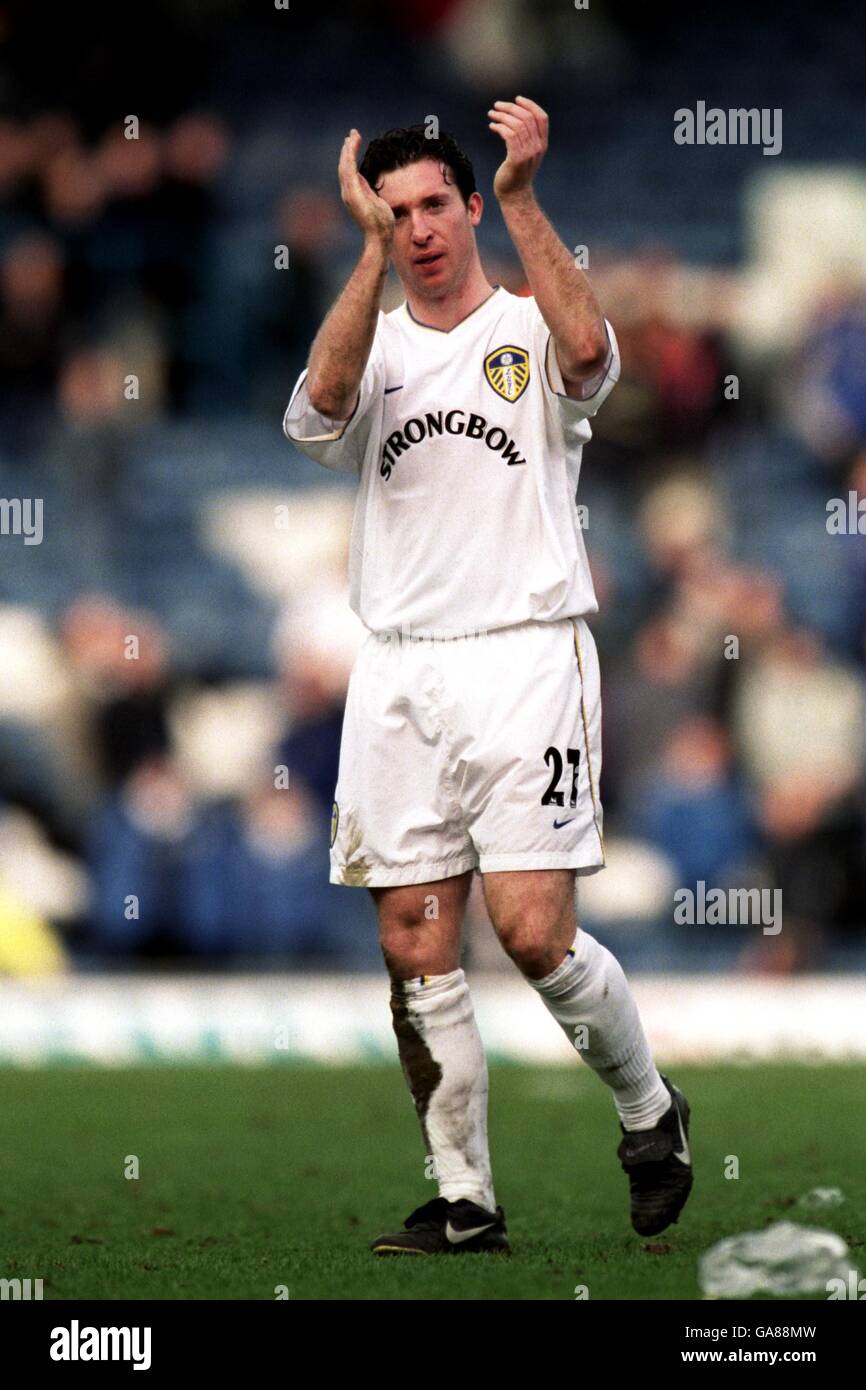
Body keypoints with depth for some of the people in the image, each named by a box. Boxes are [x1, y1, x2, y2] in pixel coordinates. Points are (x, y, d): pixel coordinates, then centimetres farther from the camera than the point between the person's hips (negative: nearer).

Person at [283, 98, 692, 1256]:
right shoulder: (375, 348, 11)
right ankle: (465, 1202, 9)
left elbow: (590, 351, -22)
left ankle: (651, 1113, 13)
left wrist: (522, 198, -22)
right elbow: (323, 399, -13)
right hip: (398, 672, 4)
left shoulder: (531, 332, 3)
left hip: (524, 659, -4)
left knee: (532, 930, -13)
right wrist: (372, 248, -18)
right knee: (416, 946, 1)